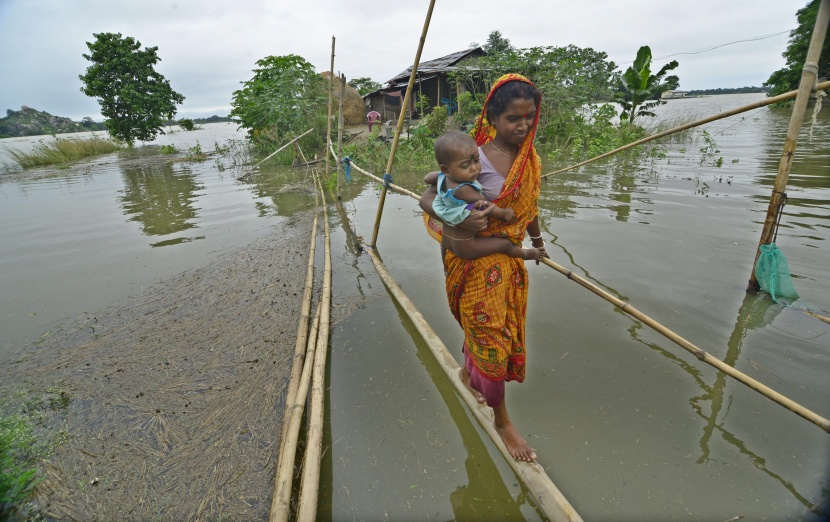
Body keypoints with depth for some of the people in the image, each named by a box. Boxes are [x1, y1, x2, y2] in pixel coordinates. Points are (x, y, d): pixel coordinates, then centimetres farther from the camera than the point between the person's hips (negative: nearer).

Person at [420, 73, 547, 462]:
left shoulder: (531, 159, 1)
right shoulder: (477, 160, -19)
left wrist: (538, 242, 29)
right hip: (475, 261, -6)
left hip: (509, 259, 6)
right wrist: (460, 219, -35)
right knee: (490, 337, 3)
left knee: (481, 329, 23)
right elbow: (426, 199, -18)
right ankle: (501, 419, 25)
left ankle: (468, 373, 55)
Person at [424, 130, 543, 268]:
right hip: (464, 245, -8)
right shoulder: (464, 190, -34)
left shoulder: (442, 178, -11)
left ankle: (446, 268, 64)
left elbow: (427, 178, 11)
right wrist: (504, 213, -5)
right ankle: (524, 254, 33)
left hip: (446, 237, 8)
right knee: (505, 243, 6)